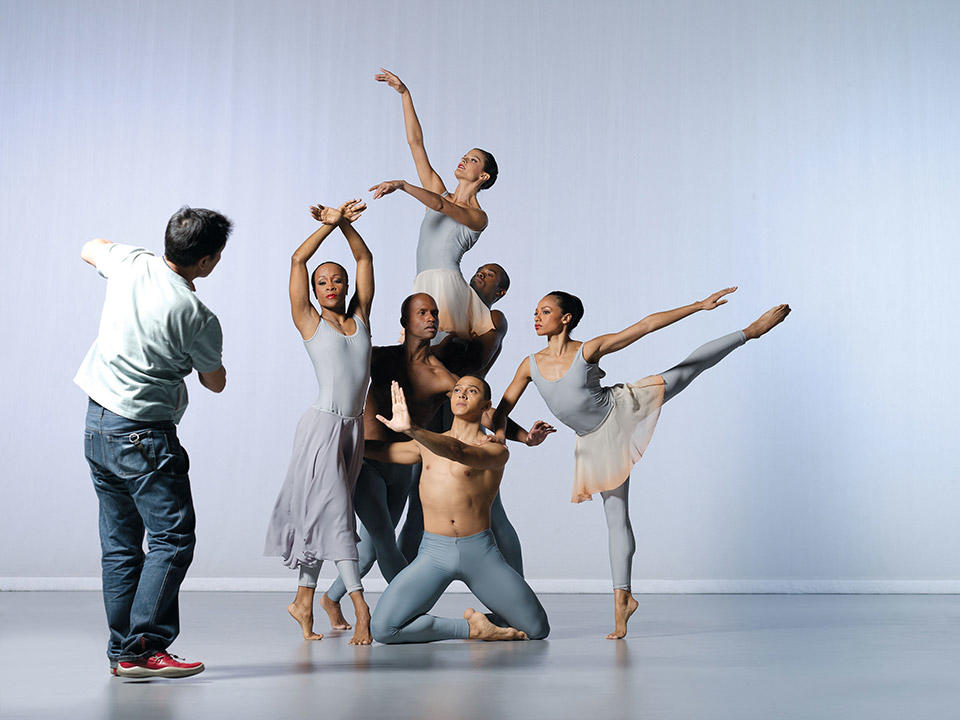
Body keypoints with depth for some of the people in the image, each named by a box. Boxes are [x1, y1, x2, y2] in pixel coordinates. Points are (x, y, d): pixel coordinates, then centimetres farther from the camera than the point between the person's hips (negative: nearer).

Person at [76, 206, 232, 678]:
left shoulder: (130, 263, -1)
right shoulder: (197, 317, -18)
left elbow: (89, 249, 25)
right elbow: (215, 383, 0)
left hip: (96, 425, 8)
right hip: (143, 435, -8)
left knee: (120, 544, 12)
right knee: (172, 539, -4)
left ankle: (121, 651, 16)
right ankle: (141, 650, -8)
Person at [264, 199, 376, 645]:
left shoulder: (360, 317, 14)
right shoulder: (309, 321, 4)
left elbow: (365, 258, 15)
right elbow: (298, 260, -2)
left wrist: (346, 224, 5)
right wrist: (329, 224, -2)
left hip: (353, 428, 5)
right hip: (322, 424, -5)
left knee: (322, 516, 9)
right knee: (335, 513, -9)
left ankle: (303, 601, 18)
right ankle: (361, 609, -10)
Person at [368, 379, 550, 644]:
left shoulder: (496, 451, -5)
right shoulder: (428, 445, 12)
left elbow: (459, 452, -27)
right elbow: (373, 449, 26)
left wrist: (411, 430, -42)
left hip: (480, 553, -2)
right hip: (433, 553, 2)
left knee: (537, 630, -2)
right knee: (382, 629, -19)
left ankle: (481, 618, 25)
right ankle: (469, 627, -2)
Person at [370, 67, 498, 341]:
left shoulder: (478, 217, 5)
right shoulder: (439, 190, 22)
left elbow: (440, 205, -15)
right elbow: (415, 142, 19)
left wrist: (402, 184, -26)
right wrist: (404, 93, 15)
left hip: (446, 282, -6)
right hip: (423, 287, 6)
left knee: (439, 344, -22)